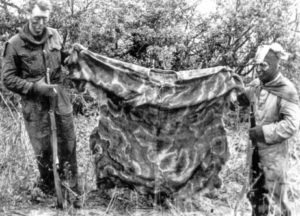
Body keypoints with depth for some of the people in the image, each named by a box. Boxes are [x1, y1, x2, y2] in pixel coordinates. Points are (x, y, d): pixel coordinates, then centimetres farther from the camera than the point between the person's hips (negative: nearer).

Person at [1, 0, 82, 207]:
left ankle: (73, 189, 32)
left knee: (69, 146, 13)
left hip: (61, 100, 4)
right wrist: (36, 88, -18)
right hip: (35, 106, -4)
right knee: (43, 151, 7)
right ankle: (49, 193, 28)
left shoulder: (54, 35, 0)